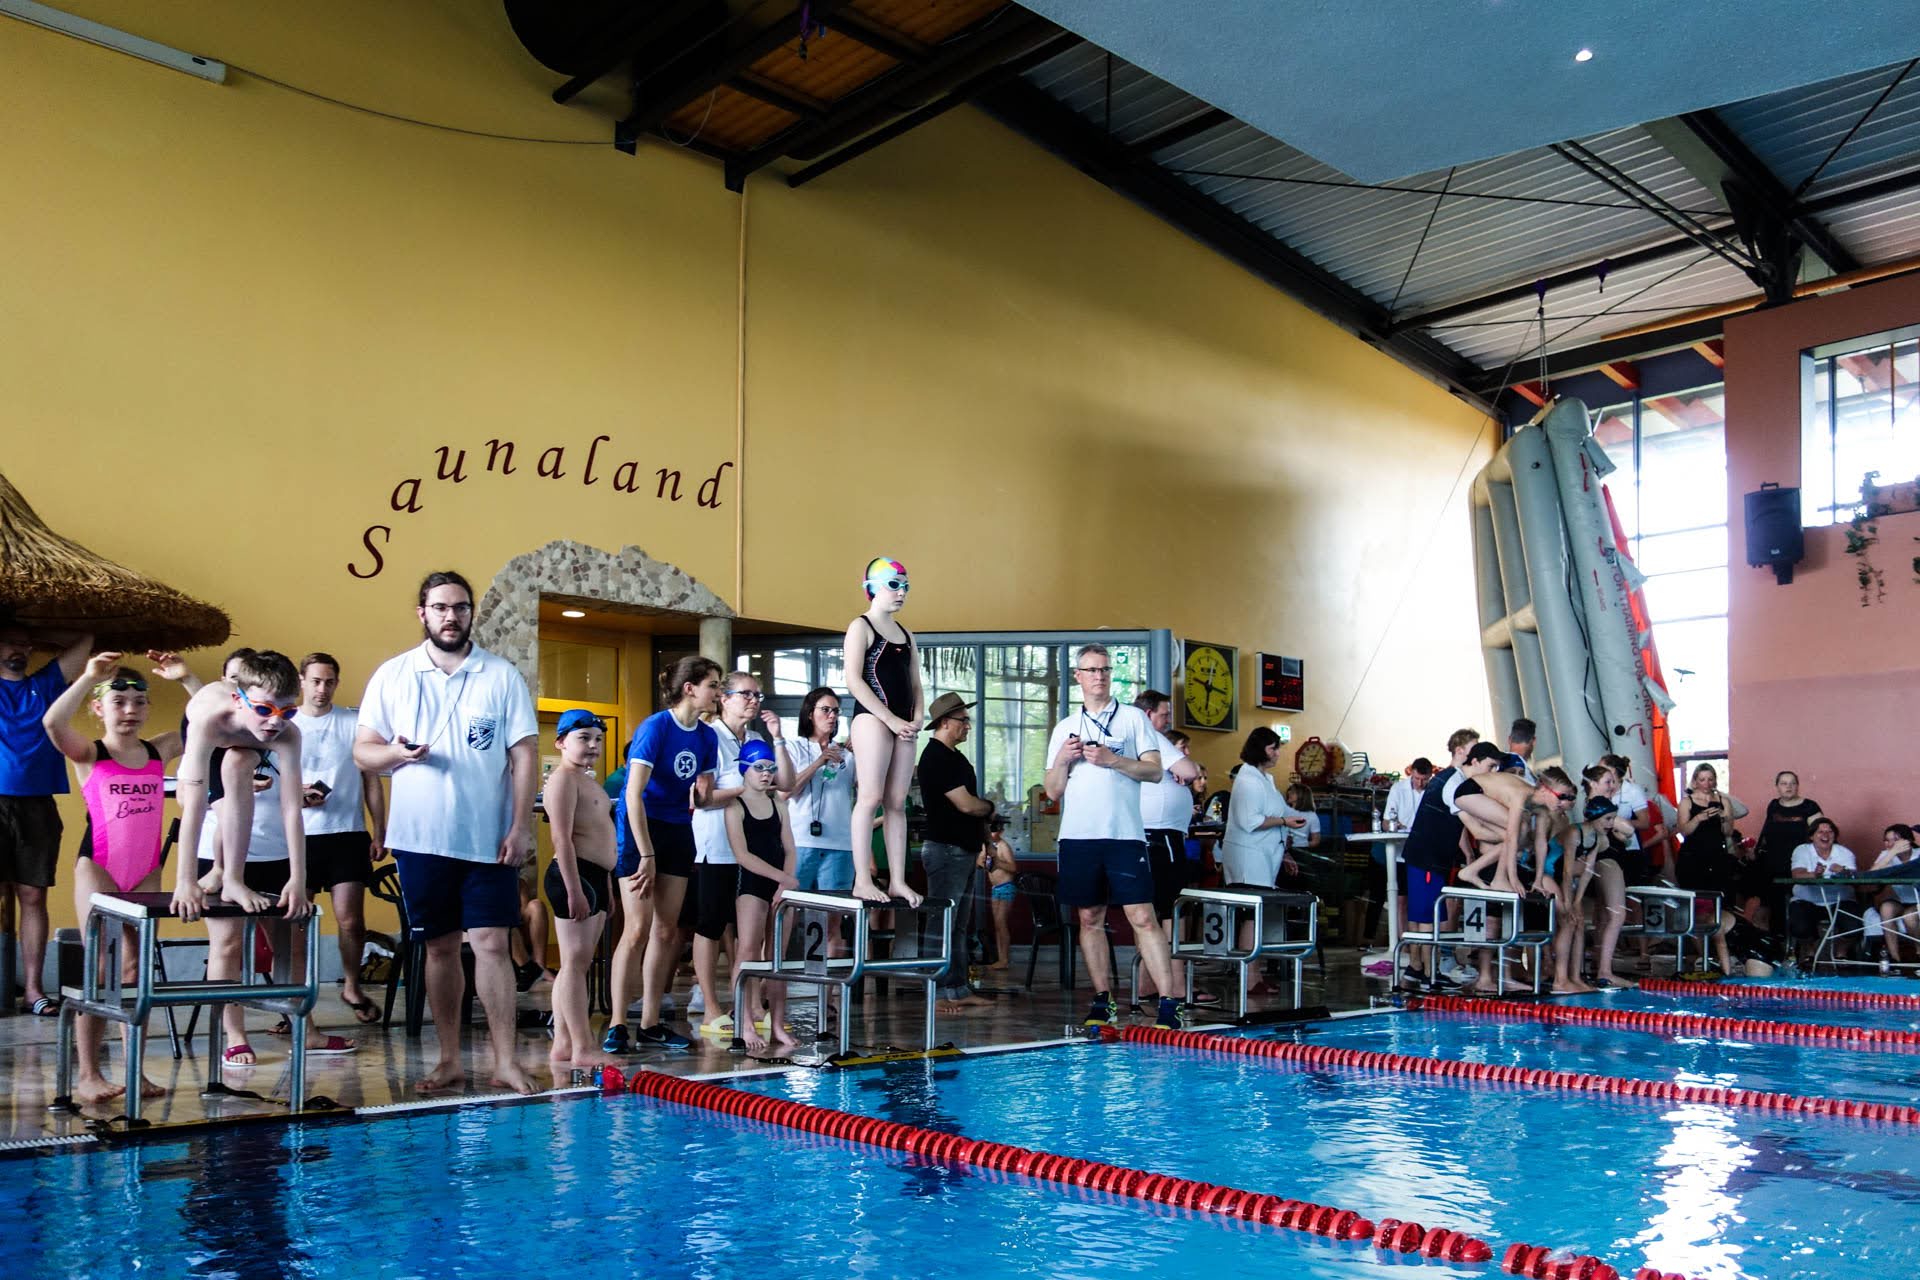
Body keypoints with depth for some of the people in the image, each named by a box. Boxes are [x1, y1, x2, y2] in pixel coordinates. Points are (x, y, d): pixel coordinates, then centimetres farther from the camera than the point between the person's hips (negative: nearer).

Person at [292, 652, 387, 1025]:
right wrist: (295, 795, -10)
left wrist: (379, 833, 4)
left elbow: (371, 780, 8)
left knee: (351, 920, -2)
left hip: (348, 833, -1)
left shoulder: (354, 722, 6)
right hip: (299, 836, 1)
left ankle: (351, 987, 19)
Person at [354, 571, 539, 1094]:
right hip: (422, 836, 2)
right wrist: (396, 752, -17)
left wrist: (521, 827, -8)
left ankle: (505, 1061, 2)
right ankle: (449, 1060, 20)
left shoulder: (502, 675, 1)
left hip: (488, 836, -1)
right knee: (440, 948, 9)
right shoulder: (393, 674, 5)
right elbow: (362, 750, 6)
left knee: (491, 944, -4)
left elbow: (524, 755, 0)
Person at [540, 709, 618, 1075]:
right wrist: (574, 889, -23)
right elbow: (562, 838, -17)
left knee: (577, 963, 11)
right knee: (575, 961, -8)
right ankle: (582, 1048, -7)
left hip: (595, 877, 10)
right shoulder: (563, 779, -9)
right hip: (573, 875, -10)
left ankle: (562, 1044, 15)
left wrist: (606, 886, 22)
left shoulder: (589, 782, 21)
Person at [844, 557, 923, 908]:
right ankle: (862, 880, -10)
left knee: (897, 802, 4)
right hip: (872, 717, -7)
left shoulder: (906, 635, 21)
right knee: (870, 798, -11)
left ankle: (898, 881, 5)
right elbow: (854, 680, -10)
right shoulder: (861, 627, 0)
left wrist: (916, 719, 0)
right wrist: (890, 719, -15)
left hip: (902, 723, 7)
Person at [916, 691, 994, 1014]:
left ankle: (959, 989, 18)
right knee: (942, 924, -7)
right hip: (946, 850, -10)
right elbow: (966, 804, -18)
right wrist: (990, 807, 1)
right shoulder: (936, 757, -15)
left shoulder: (953, 756, 17)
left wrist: (984, 837, 14)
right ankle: (938, 993, -4)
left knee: (957, 926, 13)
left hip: (963, 849, 10)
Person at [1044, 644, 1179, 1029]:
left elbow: (1154, 771, 0)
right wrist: (1062, 759, -5)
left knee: (1143, 918, -9)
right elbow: (1053, 791, 13)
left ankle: (1168, 1004, -10)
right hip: (1078, 835, 3)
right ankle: (1103, 1002, 16)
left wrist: (1111, 759, -10)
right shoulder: (1065, 728, 16)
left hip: (1125, 834, -3)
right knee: (1090, 919, 7)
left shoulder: (1132, 718, 8)